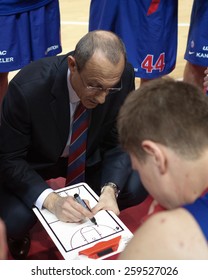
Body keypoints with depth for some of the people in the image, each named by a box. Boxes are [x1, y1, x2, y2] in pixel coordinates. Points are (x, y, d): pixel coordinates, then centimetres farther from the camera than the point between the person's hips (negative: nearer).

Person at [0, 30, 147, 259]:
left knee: (136, 185, -20)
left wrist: (110, 189, -29)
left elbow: (117, 142, -11)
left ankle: (92, 217, 11)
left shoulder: (123, 76, -24)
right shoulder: (27, 88, -34)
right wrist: (50, 199, -37)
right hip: (32, 164, -3)